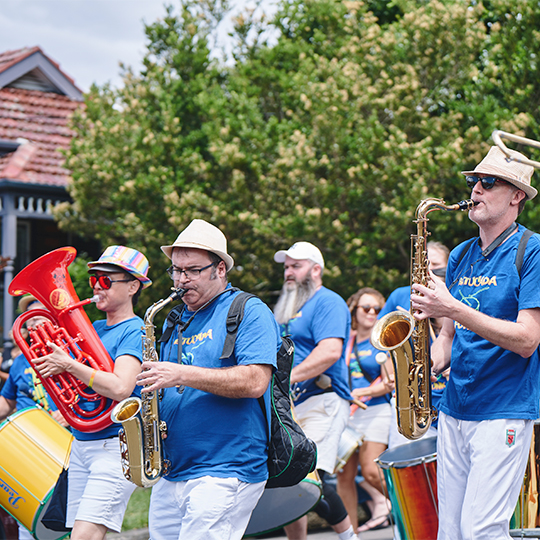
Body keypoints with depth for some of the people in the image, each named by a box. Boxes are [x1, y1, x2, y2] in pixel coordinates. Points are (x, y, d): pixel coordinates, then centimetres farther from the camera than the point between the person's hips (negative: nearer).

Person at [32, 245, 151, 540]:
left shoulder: (134, 331, -9)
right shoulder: (94, 328, 16)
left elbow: (120, 388, -24)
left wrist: (69, 365, -17)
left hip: (116, 448, -8)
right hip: (81, 445, 8)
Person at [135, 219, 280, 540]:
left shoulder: (249, 312, -3)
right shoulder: (176, 323, 19)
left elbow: (255, 382, -18)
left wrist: (182, 375, -20)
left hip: (226, 473, -7)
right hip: (171, 474, 8)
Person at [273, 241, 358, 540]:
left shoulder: (328, 302, -4)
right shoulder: (290, 308, 25)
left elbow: (330, 352, -19)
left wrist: (287, 378, -24)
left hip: (322, 402, -9)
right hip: (289, 407, 9)